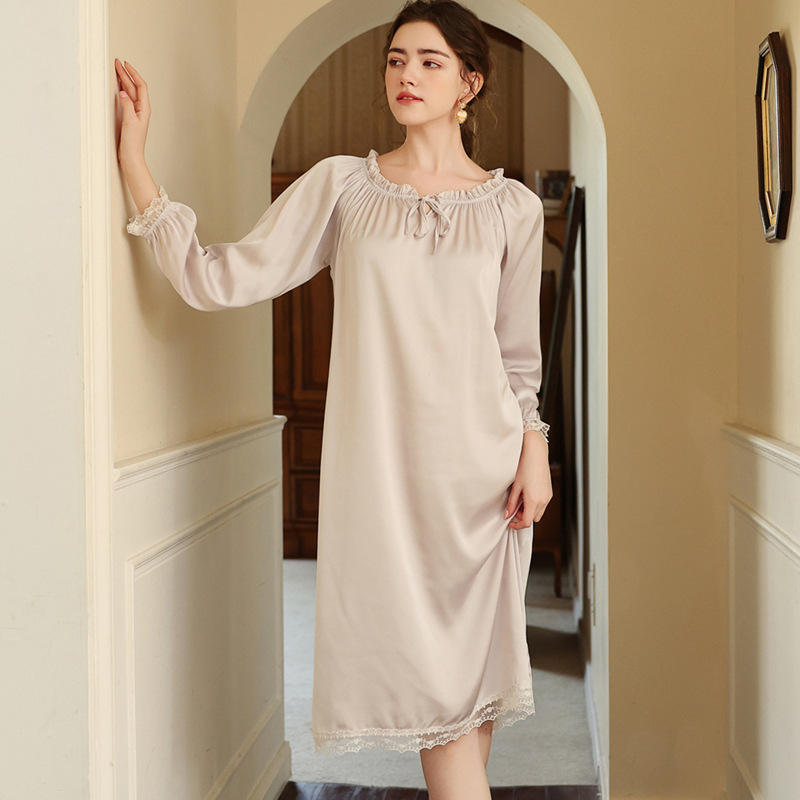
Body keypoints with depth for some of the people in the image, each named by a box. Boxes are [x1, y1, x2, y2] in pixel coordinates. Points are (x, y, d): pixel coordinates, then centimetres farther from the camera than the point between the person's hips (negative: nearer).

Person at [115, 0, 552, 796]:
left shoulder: (513, 207, 7)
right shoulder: (341, 185, 5)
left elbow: (519, 356, 12)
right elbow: (218, 278, -1)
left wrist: (534, 449, 0)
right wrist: (135, 165, -6)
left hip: (478, 467, 1)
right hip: (379, 465, -1)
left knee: (474, 665, 3)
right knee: (432, 672, 0)